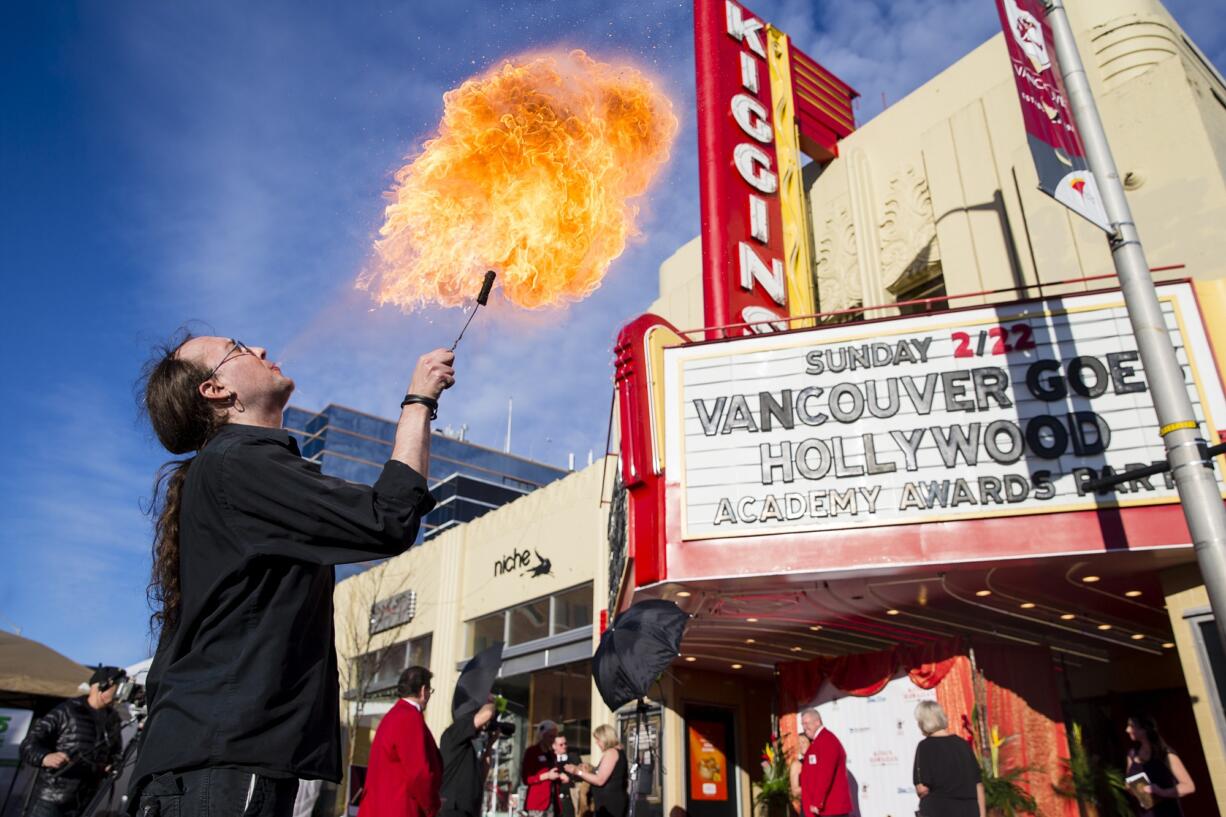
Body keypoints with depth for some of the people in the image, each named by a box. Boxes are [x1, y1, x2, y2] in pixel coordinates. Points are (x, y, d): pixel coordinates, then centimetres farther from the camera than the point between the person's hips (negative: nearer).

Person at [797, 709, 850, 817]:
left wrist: (817, 803, -20)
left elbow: (825, 774, -21)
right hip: (826, 807, 10)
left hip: (832, 807, -10)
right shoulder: (817, 741, 18)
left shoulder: (827, 740, -14)